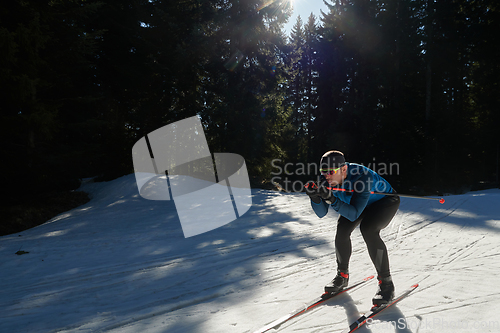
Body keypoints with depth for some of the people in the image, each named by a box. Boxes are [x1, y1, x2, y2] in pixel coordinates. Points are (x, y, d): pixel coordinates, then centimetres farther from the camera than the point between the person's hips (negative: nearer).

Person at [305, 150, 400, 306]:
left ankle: (386, 283, -15)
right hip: (357, 202, 6)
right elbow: (321, 213, -21)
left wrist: (332, 199, -55)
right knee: (342, 229, -14)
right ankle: (342, 276, 8)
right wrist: (315, 197, -40)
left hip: (385, 201, -6)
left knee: (368, 229, -29)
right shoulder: (327, 179, -23)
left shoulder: (362, 177, -41)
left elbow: (354, 214, -44)